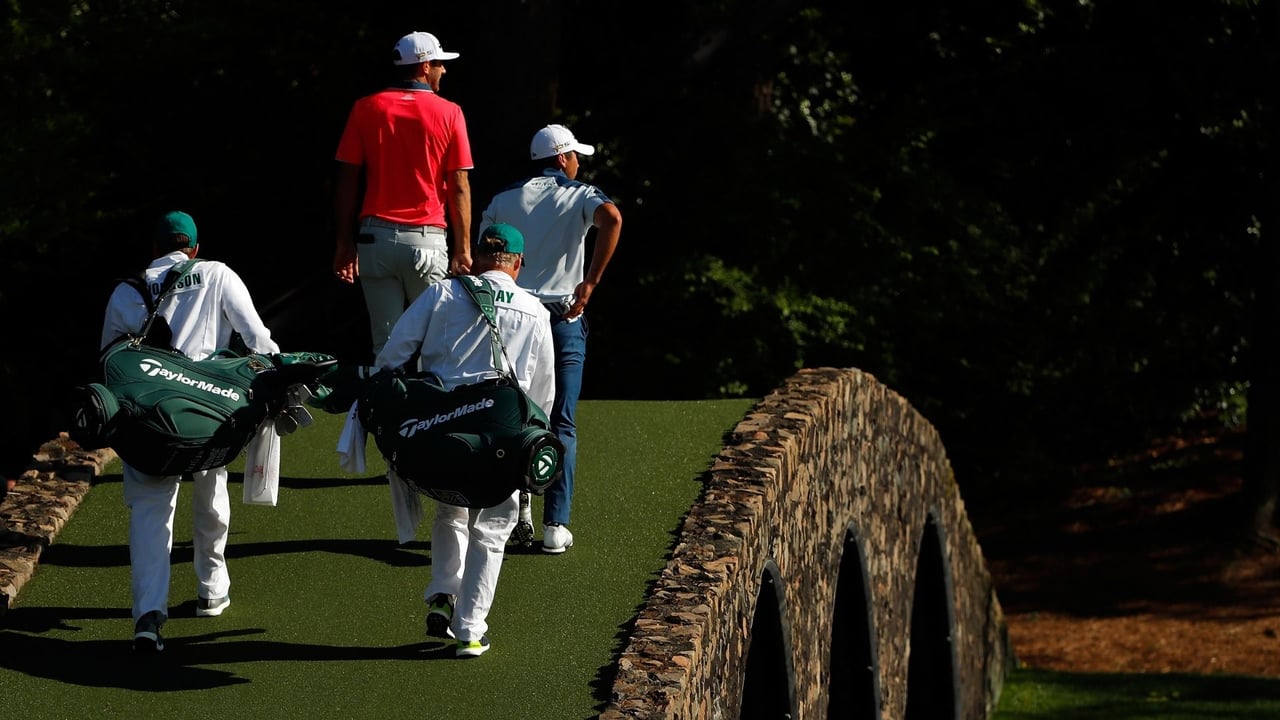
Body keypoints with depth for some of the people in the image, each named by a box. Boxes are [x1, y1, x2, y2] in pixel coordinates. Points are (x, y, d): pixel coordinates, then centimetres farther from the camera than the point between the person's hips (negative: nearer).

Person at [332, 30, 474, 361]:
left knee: (385, 344, 0)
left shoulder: (366, 109, 4)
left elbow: (347, 181, 3)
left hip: (375, 237, 2)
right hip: (427, 240, -2)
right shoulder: (448, 114, 0)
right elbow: (459, 187, -2)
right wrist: (463, 250, 3)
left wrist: (345, 243, 7)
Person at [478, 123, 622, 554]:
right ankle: (555, 526, -6)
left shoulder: (504, 199, 12)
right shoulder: (580, 195, 1)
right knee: (561, 425, 1)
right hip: (563, 319, -2)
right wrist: (590, 282, -18)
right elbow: (612, 217, -22)